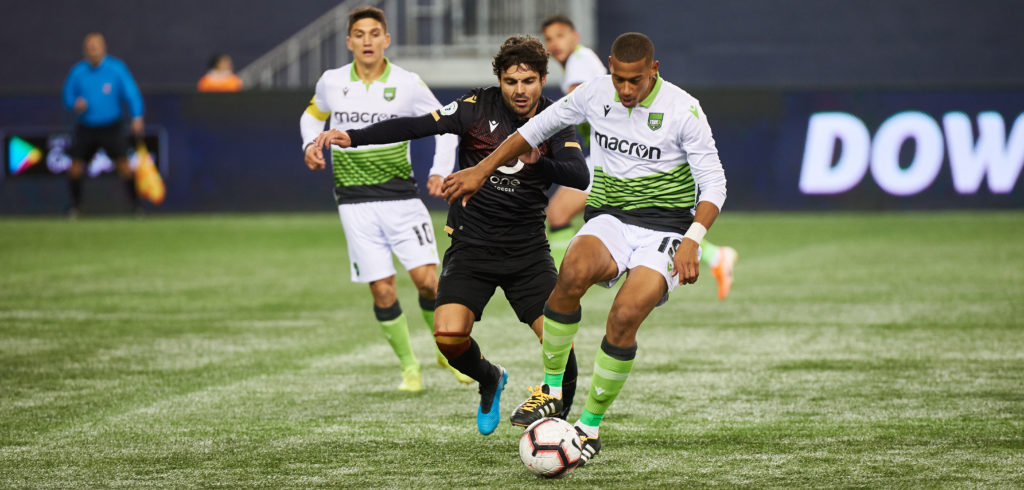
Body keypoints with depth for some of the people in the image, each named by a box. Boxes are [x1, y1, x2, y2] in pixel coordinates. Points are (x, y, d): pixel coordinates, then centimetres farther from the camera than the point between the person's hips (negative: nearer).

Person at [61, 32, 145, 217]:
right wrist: (75, 104, -12)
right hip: (85, 128, 2)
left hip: (111, 127, -2)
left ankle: (136, 204, -1)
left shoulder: (117, 68, -4)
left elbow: (131, 93, -5)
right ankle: (75, 205, 15)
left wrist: (137, 117, -18)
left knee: (123, 164, -12)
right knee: (76, 165, -3)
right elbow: (68, 96, 11)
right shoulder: (78, 71, 2)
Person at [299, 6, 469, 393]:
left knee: (426, 278, -10)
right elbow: (313, 114, 23)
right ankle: (409, 367, 12)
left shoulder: (407, 84, -2)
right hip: (355, 201, 1)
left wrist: (441, 172, -4)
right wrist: (311, 144, 3)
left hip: (400, 195, -1)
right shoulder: (332, 83, 2)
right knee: (382, 288, -5)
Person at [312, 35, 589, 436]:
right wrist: (354, 137, -24)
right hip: (471, 246, 0)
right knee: (449, 337, -18)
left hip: (529, 251, 1)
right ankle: (489, 380, 16)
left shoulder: (555, 121, -3)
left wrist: (539, 163, -37)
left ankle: (562, 416, 13)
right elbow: (419, 125, -13)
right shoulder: (480, 107, -6)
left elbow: (581, 177, -17)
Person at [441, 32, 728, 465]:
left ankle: (590, 426, -8)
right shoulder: (595, 94, -1)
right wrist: (482, 170, 12)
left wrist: (692, 240, -22)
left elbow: (713, 184, -8)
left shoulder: (683, 110, -11)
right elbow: (538, 127, 14)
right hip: (609, 220, 3)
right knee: (573, 272, -32)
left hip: (665, 230, -3)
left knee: (625, 316, -26)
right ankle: (551, 389, -15)